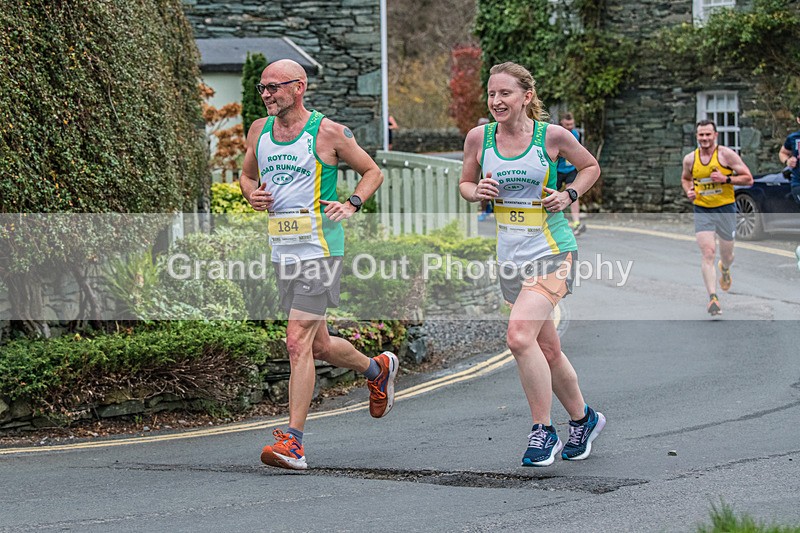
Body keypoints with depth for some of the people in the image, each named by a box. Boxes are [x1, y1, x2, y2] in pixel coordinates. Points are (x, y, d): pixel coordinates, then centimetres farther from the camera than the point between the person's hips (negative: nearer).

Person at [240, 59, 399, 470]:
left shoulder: (328, 132, -6)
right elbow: (246, 175, 24)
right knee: (319, 345, 17)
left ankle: (293, 441, -15)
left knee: (298, 341, -15)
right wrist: (252, 194, 2)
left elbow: (372, 171, 4)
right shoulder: (259, 131, 9)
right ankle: (378, 369, 46)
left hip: (320, 247, -7)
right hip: (282, 249, 7)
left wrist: (352, 205, -13)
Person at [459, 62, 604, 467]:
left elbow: (591, 167, 10)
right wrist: (477, 192, -6)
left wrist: (569, 195, -7)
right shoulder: (479, 138, 1)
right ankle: (583, 419, 34)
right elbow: (465, 182, 16)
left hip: (552, 251, -5)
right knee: (546, 349, 13)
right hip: (511, 255, 5)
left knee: (520, 336, -22)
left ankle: (543, 431, -10)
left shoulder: (552, 136, -7)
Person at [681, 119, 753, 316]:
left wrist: (726, 179, -20)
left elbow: (748, 178, -7)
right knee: (707, 253, -16)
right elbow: (685, 178, 21)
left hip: (725, 209, -1)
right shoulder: (690, 159, 1)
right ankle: (713, 298, -19)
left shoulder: (726, 154, -9)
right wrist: (688, 191, 0)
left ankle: (725, 270, 51)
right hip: (702, 211, 1)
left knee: (726, 255, 12)